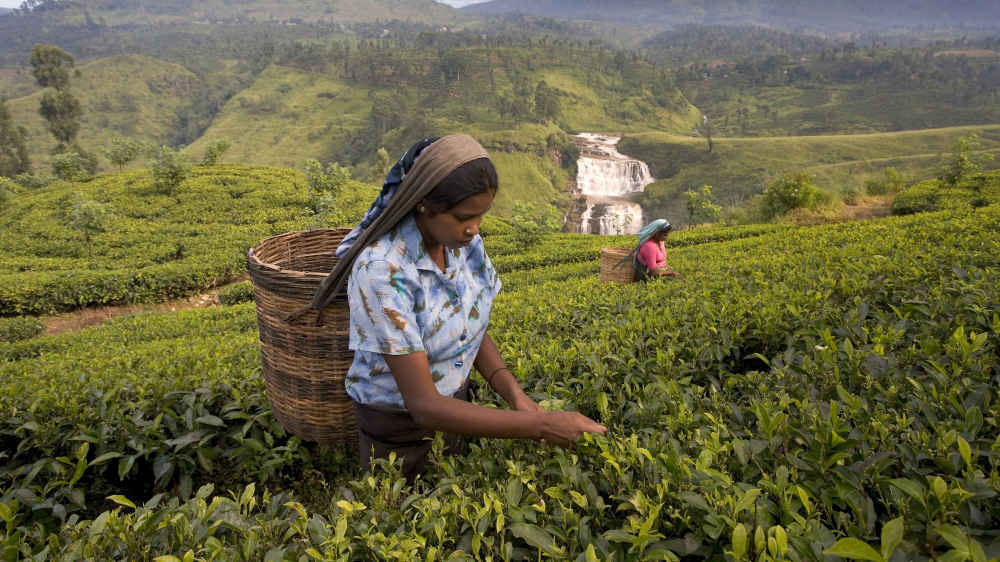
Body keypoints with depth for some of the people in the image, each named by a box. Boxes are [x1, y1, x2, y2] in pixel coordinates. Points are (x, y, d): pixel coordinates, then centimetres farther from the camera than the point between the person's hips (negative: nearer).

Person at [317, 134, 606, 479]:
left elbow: (475, 331, 0)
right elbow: (423, 405, -32)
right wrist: (540, 426, -34)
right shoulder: (381, 271, -33)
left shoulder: (465, 243, -13)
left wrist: (516, 396, -17)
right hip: (396, 426, -5)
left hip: (453, 401, 5)